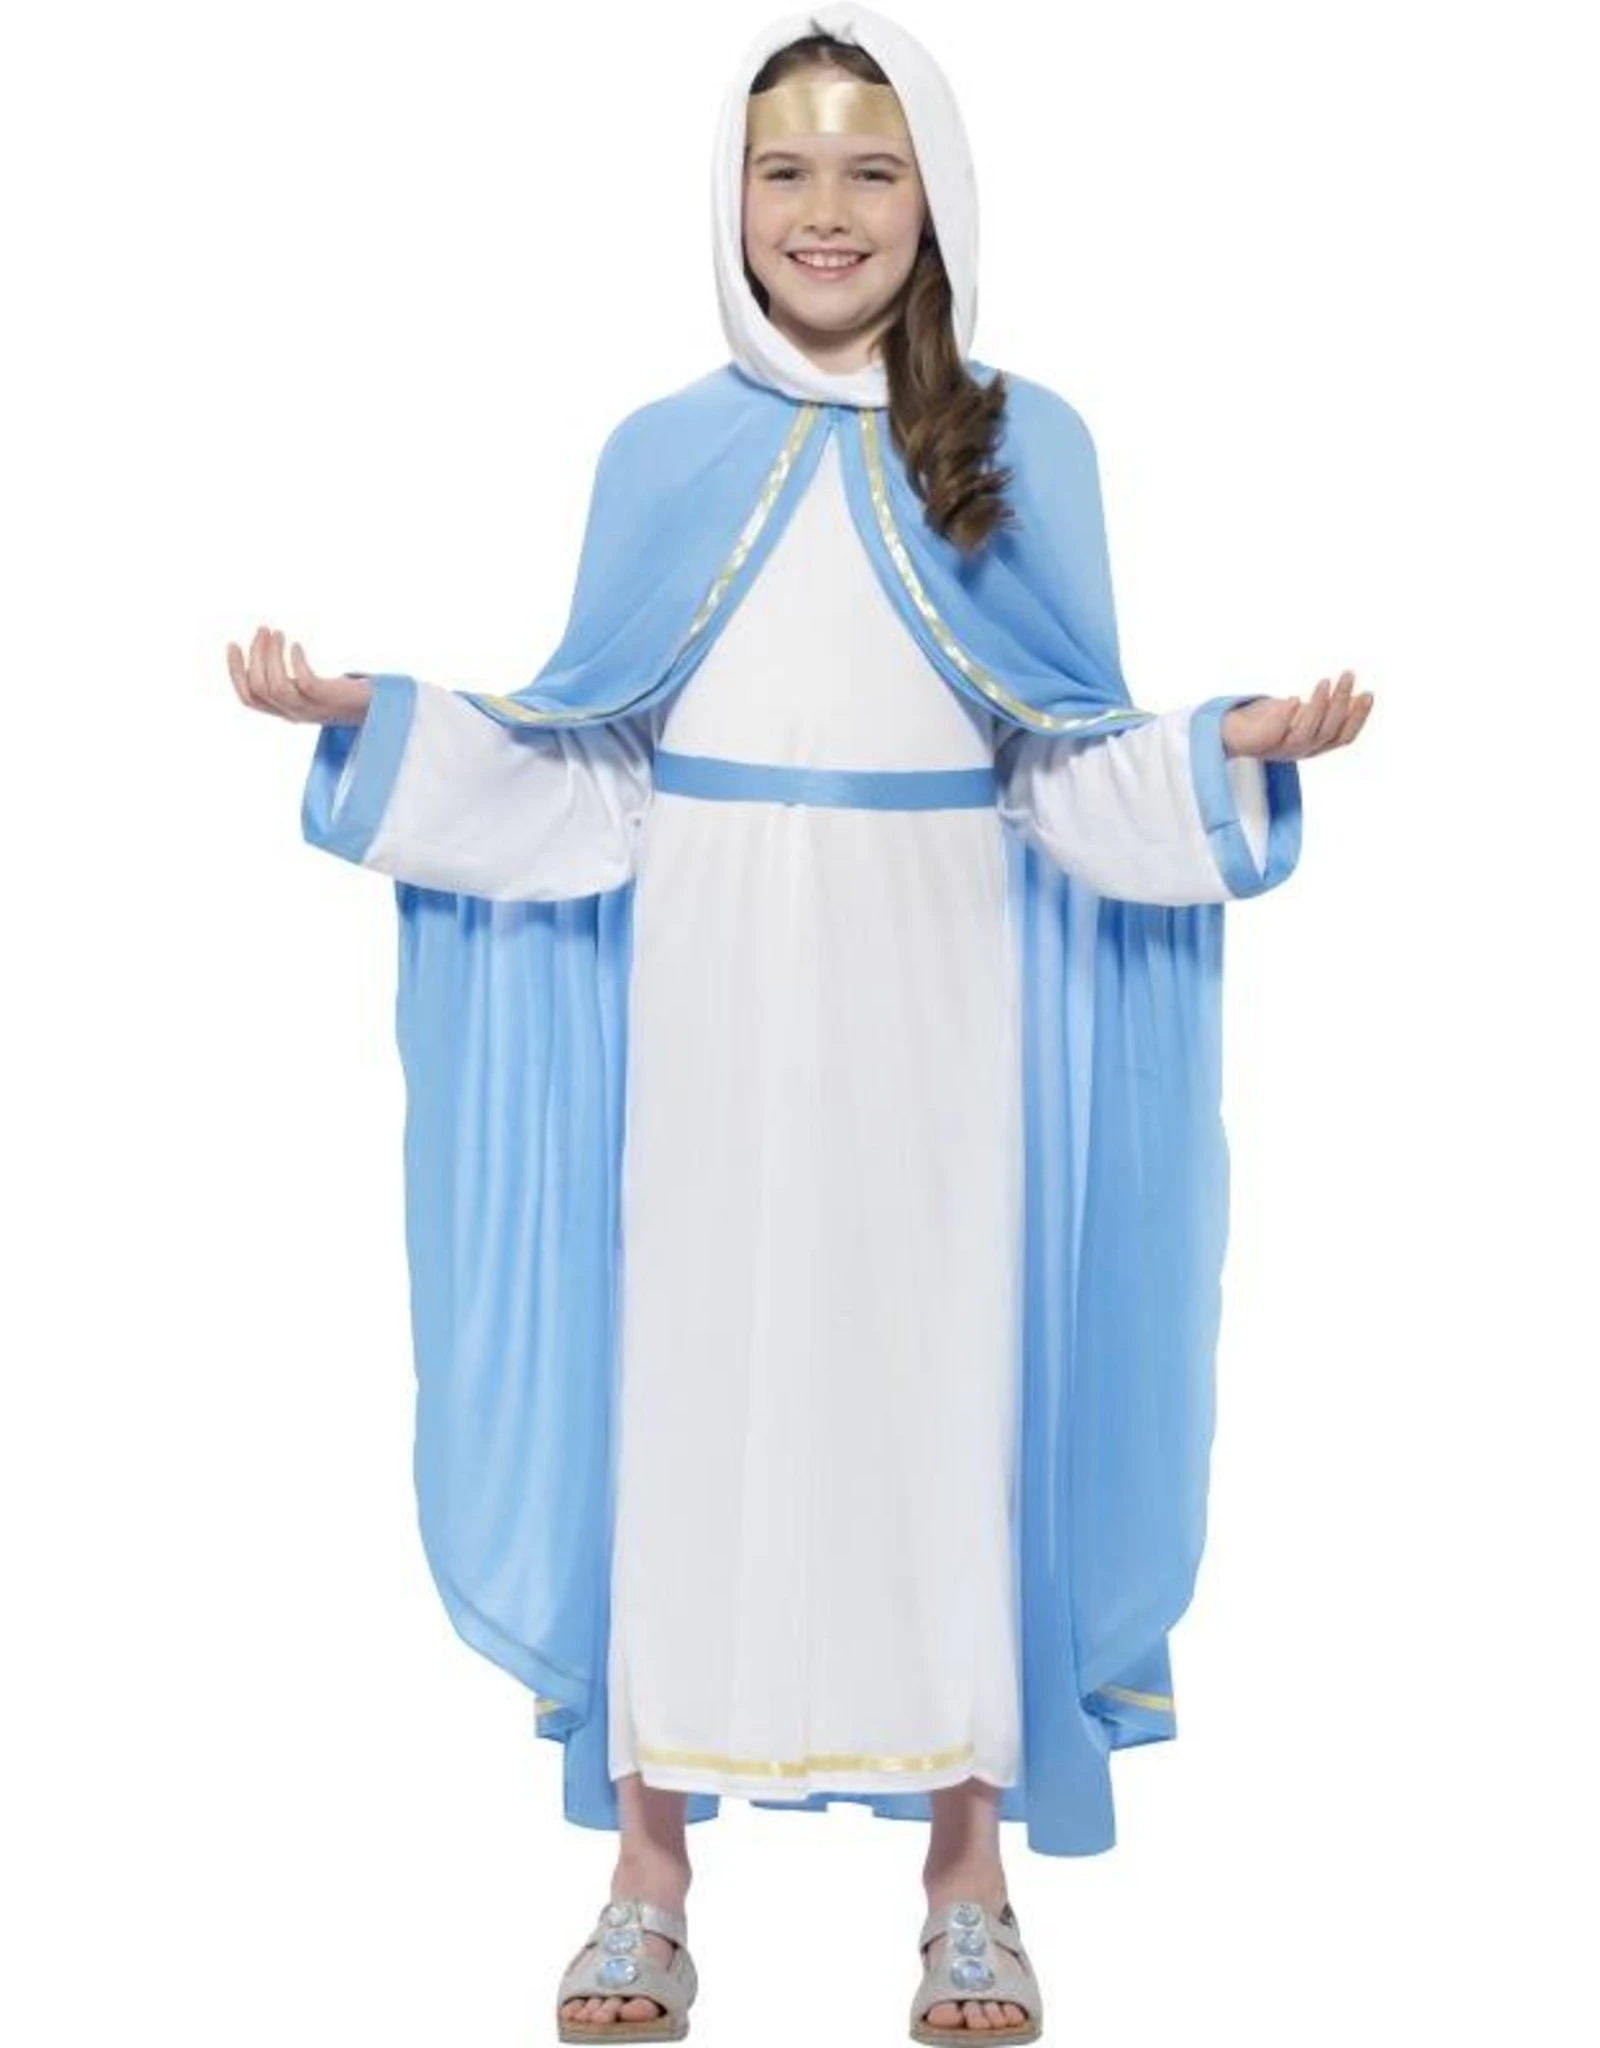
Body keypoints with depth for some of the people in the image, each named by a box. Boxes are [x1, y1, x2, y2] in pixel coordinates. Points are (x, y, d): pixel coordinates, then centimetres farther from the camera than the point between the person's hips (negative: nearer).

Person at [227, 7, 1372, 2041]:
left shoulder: (1025, 444, 5)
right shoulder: (658, 452, 7)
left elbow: (1082, 765, 3)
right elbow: (576, 758, 7)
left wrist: (1242, 742, -14)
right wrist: (366, 712, -4)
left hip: (932, 1002, 0)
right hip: (705, 998, 1)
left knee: (943, 1380, 3)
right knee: (677, 1382, 2)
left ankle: (970, 1874, 18)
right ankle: (649, 1877, 16)